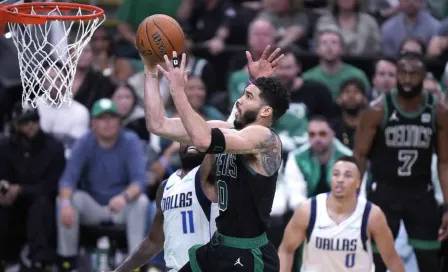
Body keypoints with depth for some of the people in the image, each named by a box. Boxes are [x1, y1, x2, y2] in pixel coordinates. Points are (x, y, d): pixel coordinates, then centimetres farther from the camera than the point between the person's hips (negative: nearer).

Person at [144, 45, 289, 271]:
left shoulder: (265, 138, -18)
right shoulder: (227, 131, 6)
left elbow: (204, 140, -36)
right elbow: (158, 125, 7)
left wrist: (177, 89, -30)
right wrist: (151, 73, 1)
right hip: (219, 247, 9)